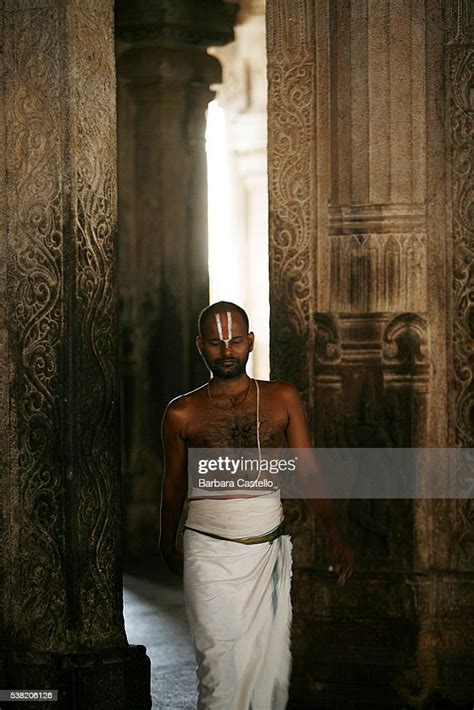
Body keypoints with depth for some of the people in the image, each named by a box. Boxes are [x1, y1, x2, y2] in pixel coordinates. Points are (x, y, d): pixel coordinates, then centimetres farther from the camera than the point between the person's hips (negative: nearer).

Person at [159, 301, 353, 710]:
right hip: (211, 553, -2)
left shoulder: (283, 400, 4)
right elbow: (174, 488, 13)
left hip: (270, 551, 2)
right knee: (221, 665, -7)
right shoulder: (182, 414, 1)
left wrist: (333, 533, -11)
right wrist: (168, 548, 21)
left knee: (272, 661, 3)